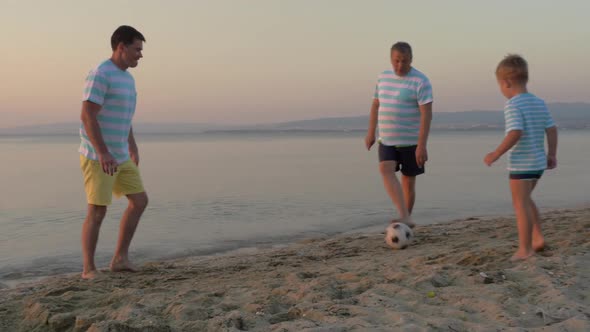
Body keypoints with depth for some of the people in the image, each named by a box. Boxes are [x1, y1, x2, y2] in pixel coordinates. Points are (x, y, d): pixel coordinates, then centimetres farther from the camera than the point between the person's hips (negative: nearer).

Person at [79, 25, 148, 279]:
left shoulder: (126, 77, 14)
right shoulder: (99, 75, -16)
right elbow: (87, 116, -23)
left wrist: (133, 149, 25)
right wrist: (103, 153, -30)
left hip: (119, 156, 9)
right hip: (97, 156, -9)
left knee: (140, 201, 6)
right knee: (97, 211, -6)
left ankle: (120, 258, 12)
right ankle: (89, 270, 6)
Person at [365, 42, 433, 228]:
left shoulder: (420, 81, -10)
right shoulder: (384, 77, 8)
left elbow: (426, 114, -16)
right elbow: (376, 105, 19)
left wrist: (422, 145, -23)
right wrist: (371, 133, 18)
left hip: (411, 142, -4)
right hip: (386, 140, 4)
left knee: (408, 180, 4)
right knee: (385, 170, -20)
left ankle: (406, 217, 22)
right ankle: (405, 218, -28)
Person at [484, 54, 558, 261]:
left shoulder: (512, 106, -15)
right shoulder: (539, 103, 8)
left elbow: (515, 133, -26)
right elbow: (552, 130, 8)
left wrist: (496, 154, -18)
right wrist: (552, 155, 16)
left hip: (521, 164, -8)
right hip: (538, 162, 8)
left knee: (520, 204, 1)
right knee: (525, 199, 24)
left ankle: (524, 249, 7)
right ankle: (537, 237, 23)